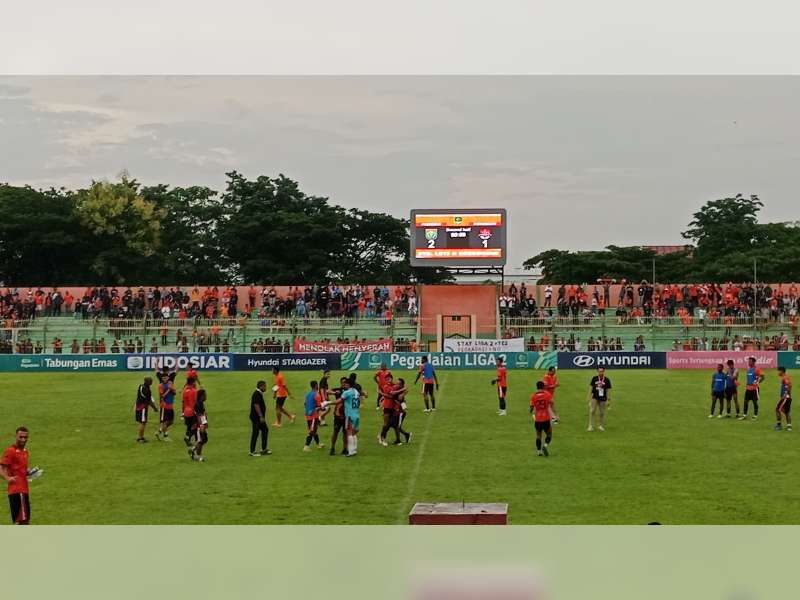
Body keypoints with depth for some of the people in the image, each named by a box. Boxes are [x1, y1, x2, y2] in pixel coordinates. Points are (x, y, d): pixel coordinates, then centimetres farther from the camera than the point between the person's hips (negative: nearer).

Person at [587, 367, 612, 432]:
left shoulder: (607, 380, 0)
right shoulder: (594, 379, 2)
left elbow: (608, 391, 3)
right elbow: (591, 388, 7)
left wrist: (608, 400, 1)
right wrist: (589, 397, 2)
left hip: (603, 399, 0)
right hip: (595, 398, 0)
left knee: (602, 413, 5)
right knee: (592, 411, -9)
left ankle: (601, 426, 20)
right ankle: (591, 426, -7)